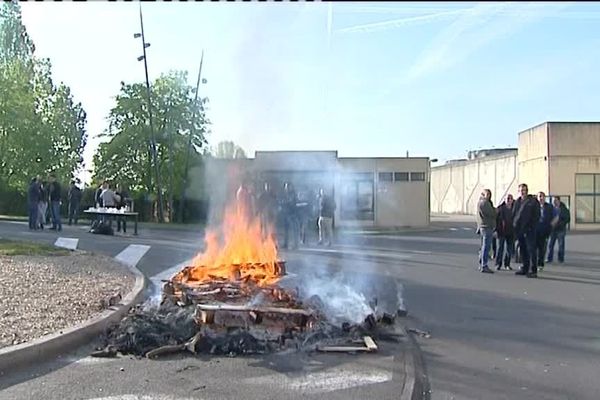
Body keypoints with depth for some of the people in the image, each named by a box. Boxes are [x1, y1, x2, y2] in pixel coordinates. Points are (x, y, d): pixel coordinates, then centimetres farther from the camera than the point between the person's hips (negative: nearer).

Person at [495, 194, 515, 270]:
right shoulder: (500, 208, -3)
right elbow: (495, 219, -3)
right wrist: (496, 229, -9)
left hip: (511, 232, 3)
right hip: (501, 232, -3)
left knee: (510, 249, 7)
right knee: (500, 248, -1)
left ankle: (507, 264, 18)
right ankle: (498, 264, 6)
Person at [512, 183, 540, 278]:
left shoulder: (533, 202, -3)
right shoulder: (517, 202, 15)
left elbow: (536, 216, -6)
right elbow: (513, 214, 20)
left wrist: (531, 227, -13)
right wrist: (514, 225, 8)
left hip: (529, 230, -6)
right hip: (519, 230, 6)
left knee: (531, 249, -7)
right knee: (523, 250, 12)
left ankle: (533, 271, -7)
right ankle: (524, 269, 20)